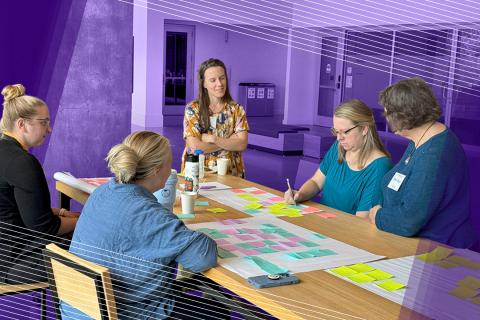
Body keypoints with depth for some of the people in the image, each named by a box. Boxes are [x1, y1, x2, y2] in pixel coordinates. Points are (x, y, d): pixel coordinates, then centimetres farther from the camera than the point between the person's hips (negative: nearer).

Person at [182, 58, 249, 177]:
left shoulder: (237, 109, 5)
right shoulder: (192, 109, -2)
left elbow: (242, 144, -5)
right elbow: (195, 147, -12)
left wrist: (212, 139, -14)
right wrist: (230, 143, -8)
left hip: (230, 174, 1)